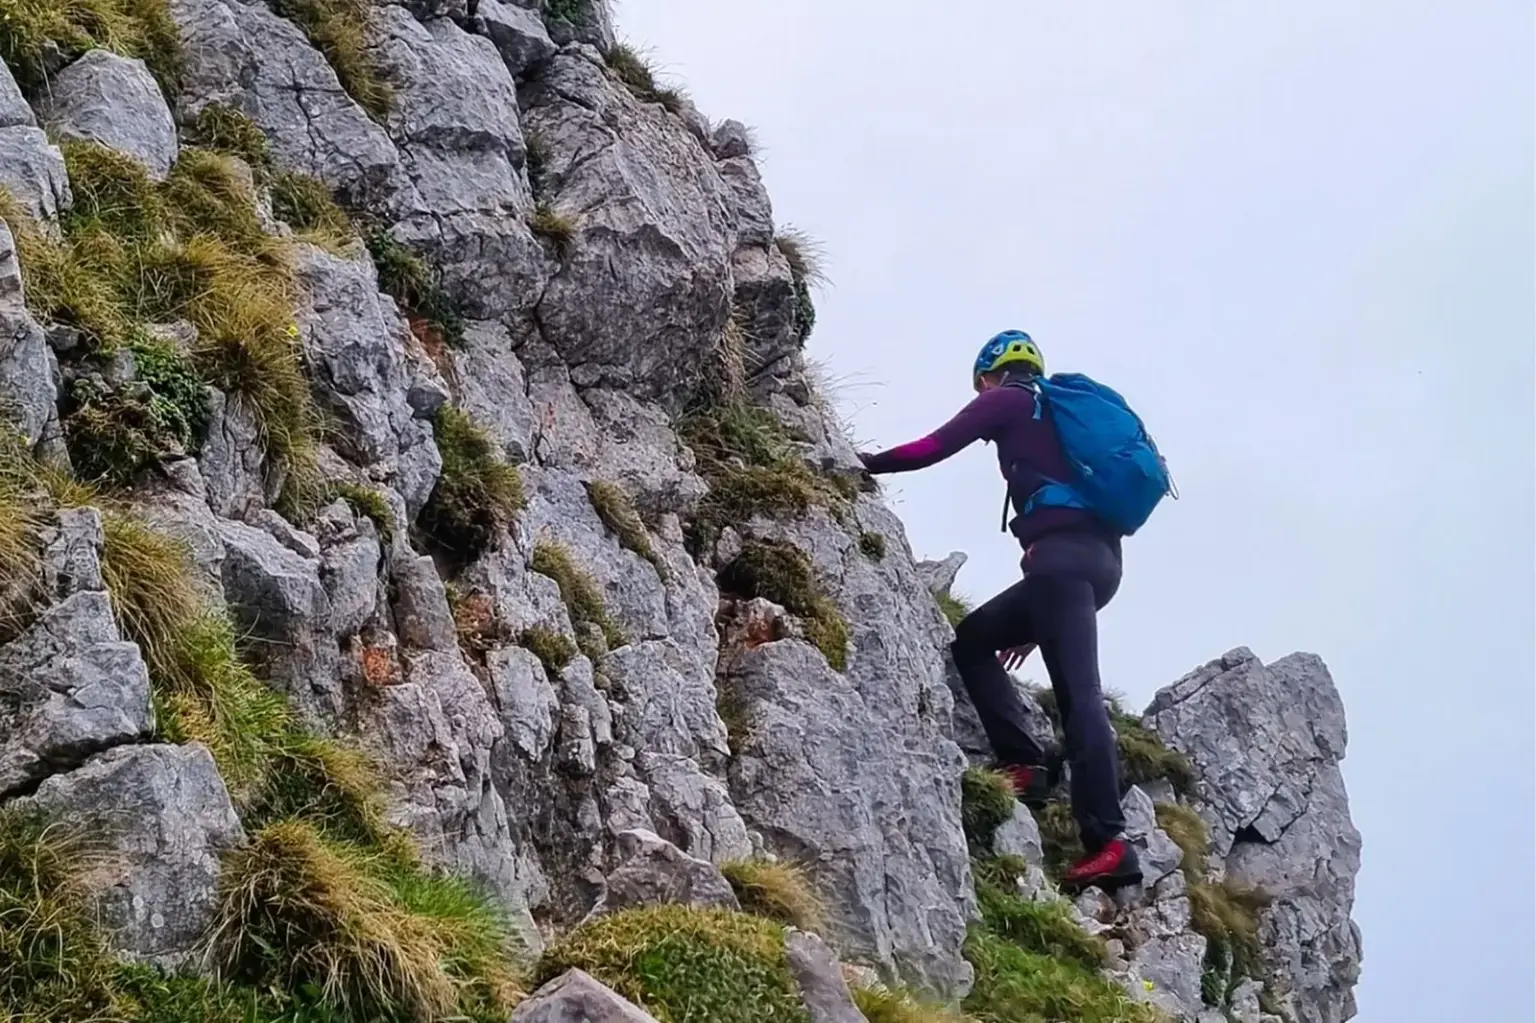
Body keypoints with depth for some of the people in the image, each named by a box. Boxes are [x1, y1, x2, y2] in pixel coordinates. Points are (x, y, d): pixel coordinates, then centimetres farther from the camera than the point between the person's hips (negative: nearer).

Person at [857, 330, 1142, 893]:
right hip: (1100, 556, 9)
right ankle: (1026, 763, -1)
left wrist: (865, 463, 18)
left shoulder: (1009, 400, 10)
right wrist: (1035, 623, 32)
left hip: (1063, 553, -9)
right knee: (972, 638, 15)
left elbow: (932, 448, 1)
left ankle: (1109, 842, -23)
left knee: (1077, 690, -16)